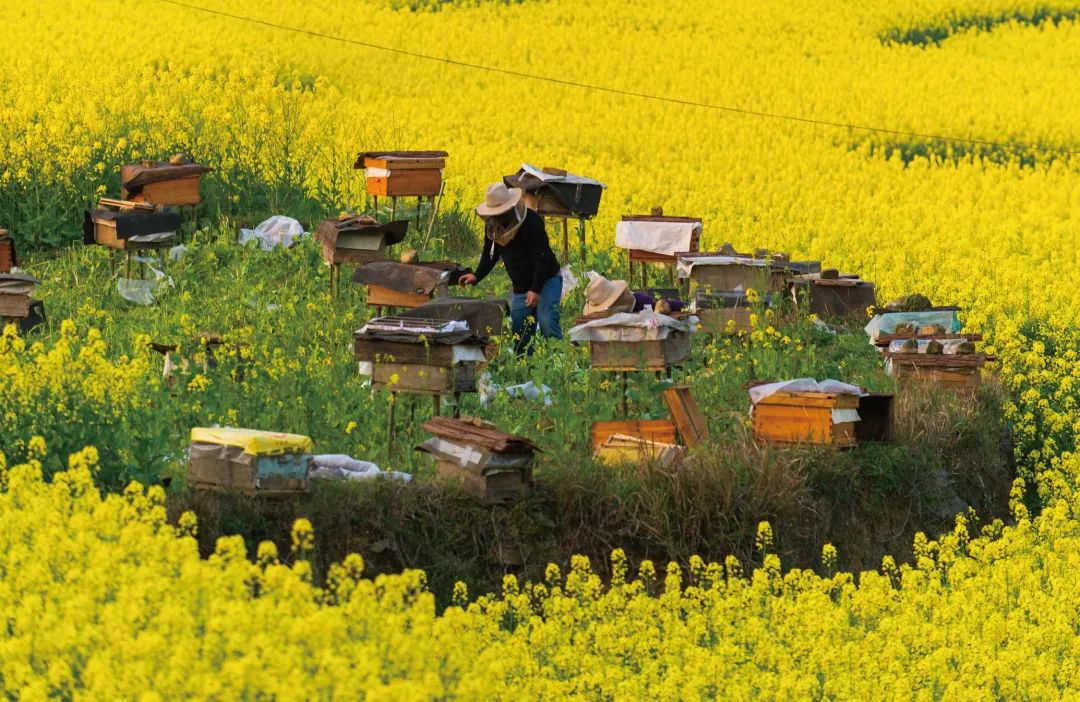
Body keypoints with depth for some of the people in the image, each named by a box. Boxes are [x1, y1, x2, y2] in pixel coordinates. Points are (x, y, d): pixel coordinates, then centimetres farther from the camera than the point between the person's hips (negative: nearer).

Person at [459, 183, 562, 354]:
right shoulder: (492, 226, -3)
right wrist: (476, 276, -8)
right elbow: (489, 255, 10)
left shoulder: (532, 222, -23)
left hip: (545, 281, -6)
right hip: (520, 287, 6)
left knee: (547, 322, -24)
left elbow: (542, 258, -25)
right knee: (520, 333, 1)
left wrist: (536, 290, -33)